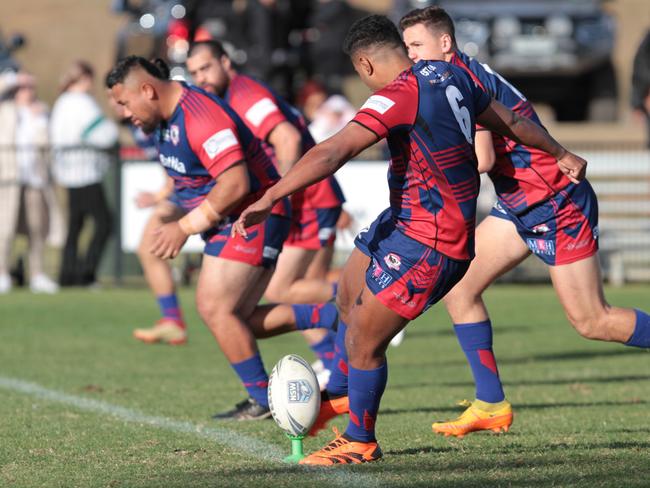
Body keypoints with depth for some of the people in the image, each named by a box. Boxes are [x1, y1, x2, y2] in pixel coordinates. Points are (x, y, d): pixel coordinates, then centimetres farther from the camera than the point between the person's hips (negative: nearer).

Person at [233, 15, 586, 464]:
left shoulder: (401, 94, -23)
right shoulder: (451, 76, 4)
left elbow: (333, 153, -33)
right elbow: (511, 120, 19)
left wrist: (268, 199, -38)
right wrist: (560, 153, 36)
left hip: (428, 245, -10)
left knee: (363, 340, -2)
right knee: (349, 298, 25)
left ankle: (360, 442, 15)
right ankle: (343, 396, 42)